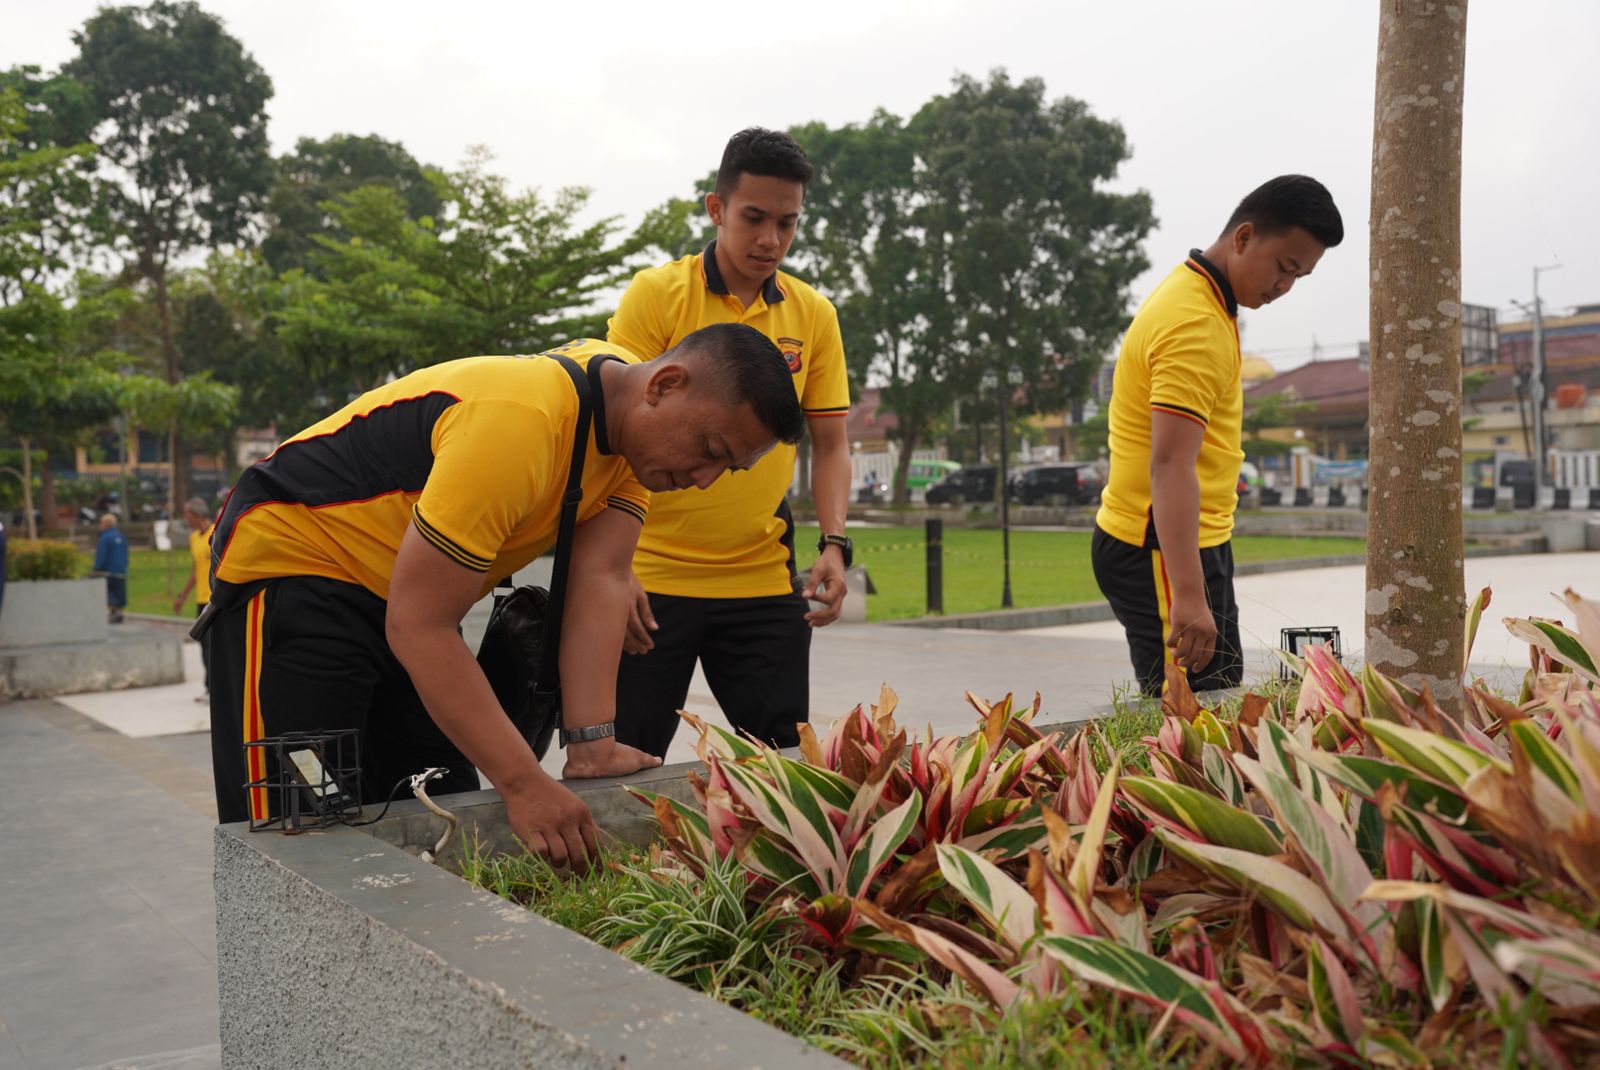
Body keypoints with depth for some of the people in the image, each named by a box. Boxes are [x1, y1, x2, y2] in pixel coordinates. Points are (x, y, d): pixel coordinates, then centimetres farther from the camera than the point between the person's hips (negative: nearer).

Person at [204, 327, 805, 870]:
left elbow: (601, 580, -13)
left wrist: (593, 745, -23)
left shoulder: (635, 420, -7)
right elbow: (420, 627, -32)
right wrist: (524, 785, -35)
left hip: (401, 589, 8)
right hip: (290, 563, -8)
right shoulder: (519, 422, -34)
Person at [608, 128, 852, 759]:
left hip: (765, 584, 3)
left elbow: (830, 445, 10)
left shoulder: (814, 315, 7)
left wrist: (834, 544, -6)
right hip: (652, 579, -3)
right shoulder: (656, 295, -5)